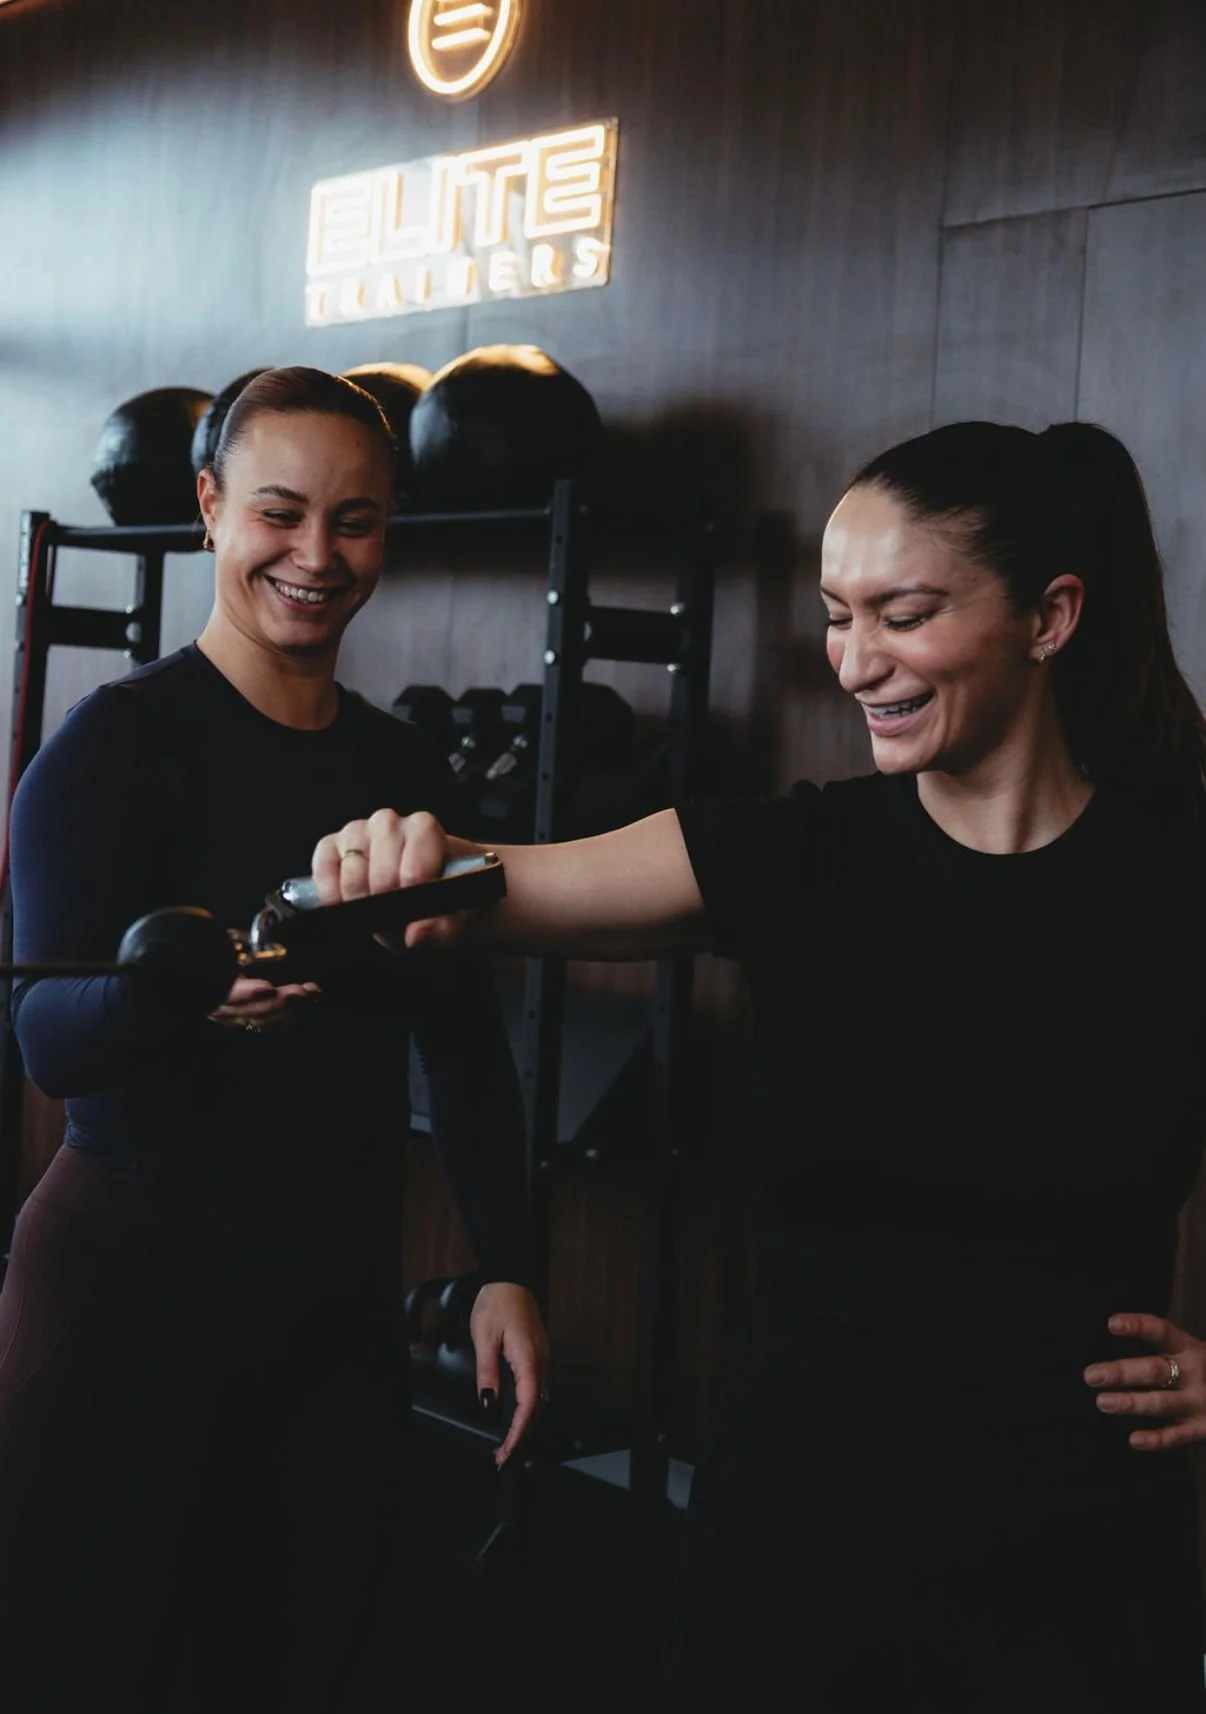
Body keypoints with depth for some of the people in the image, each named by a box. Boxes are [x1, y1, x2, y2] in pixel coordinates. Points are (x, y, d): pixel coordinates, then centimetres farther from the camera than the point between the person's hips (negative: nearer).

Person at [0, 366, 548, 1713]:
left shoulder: (406, 770, 7)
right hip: (130, 1268, -5)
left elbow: (464, 1037, 11)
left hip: (342, 1283, 5)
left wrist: (506, 1269, 3)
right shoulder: (120, 740, -10)